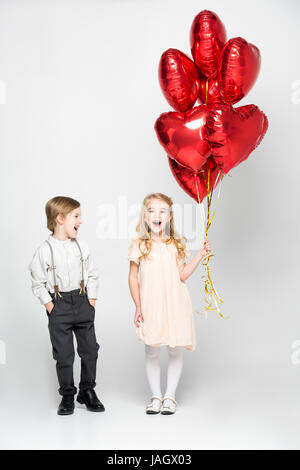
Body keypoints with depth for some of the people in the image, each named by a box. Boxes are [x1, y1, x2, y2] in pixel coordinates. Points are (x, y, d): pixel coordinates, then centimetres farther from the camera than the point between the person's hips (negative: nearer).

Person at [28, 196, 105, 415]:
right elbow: (38, 283, -4)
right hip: (59, 306, -3)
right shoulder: (45, 250, -9)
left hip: (82, 301, 4)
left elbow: (92, 275, 10)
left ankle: (88, 391, 24)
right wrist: (50, 306, -7)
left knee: (90, 349, 8)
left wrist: (91, 301, 3)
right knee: (64, 354, 3)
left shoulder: (81, 246, 2)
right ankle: (67, 395, 18)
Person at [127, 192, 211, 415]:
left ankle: (170, 396, 19)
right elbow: (133, 277, 3)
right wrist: (138, 306, -2)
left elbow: (182, 275, 4)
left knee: (175, 351, 5)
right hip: (150, 306, -1)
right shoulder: (139, 245, 0)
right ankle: (156, 396, 21)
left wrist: (200, 254, 0)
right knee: (151, 351, 5)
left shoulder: (177, 244, 5)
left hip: (175, 304, 1)